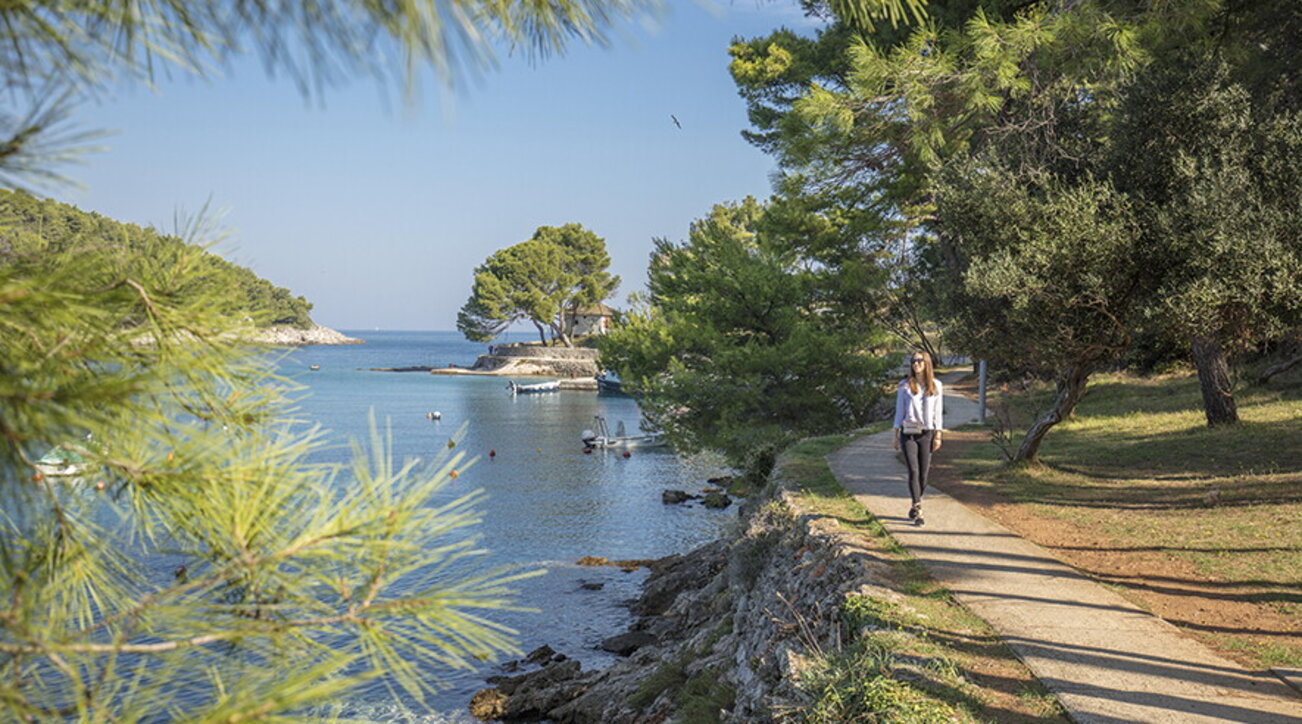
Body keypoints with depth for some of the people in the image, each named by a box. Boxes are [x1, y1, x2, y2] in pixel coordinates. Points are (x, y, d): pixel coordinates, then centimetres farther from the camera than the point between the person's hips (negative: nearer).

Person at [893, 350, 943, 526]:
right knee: (913, 471, -9)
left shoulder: (936, 386, 5)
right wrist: (896, 435, 4)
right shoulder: (905, 386, 4)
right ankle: (917, 509, -10)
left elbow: (938, 412, 6)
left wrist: (938, 435, 1)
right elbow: (899, 411, 7)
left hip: (927, 433, 1)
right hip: (909, 432, -1)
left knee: (923, 473, 4)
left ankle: (915, 507, 21)